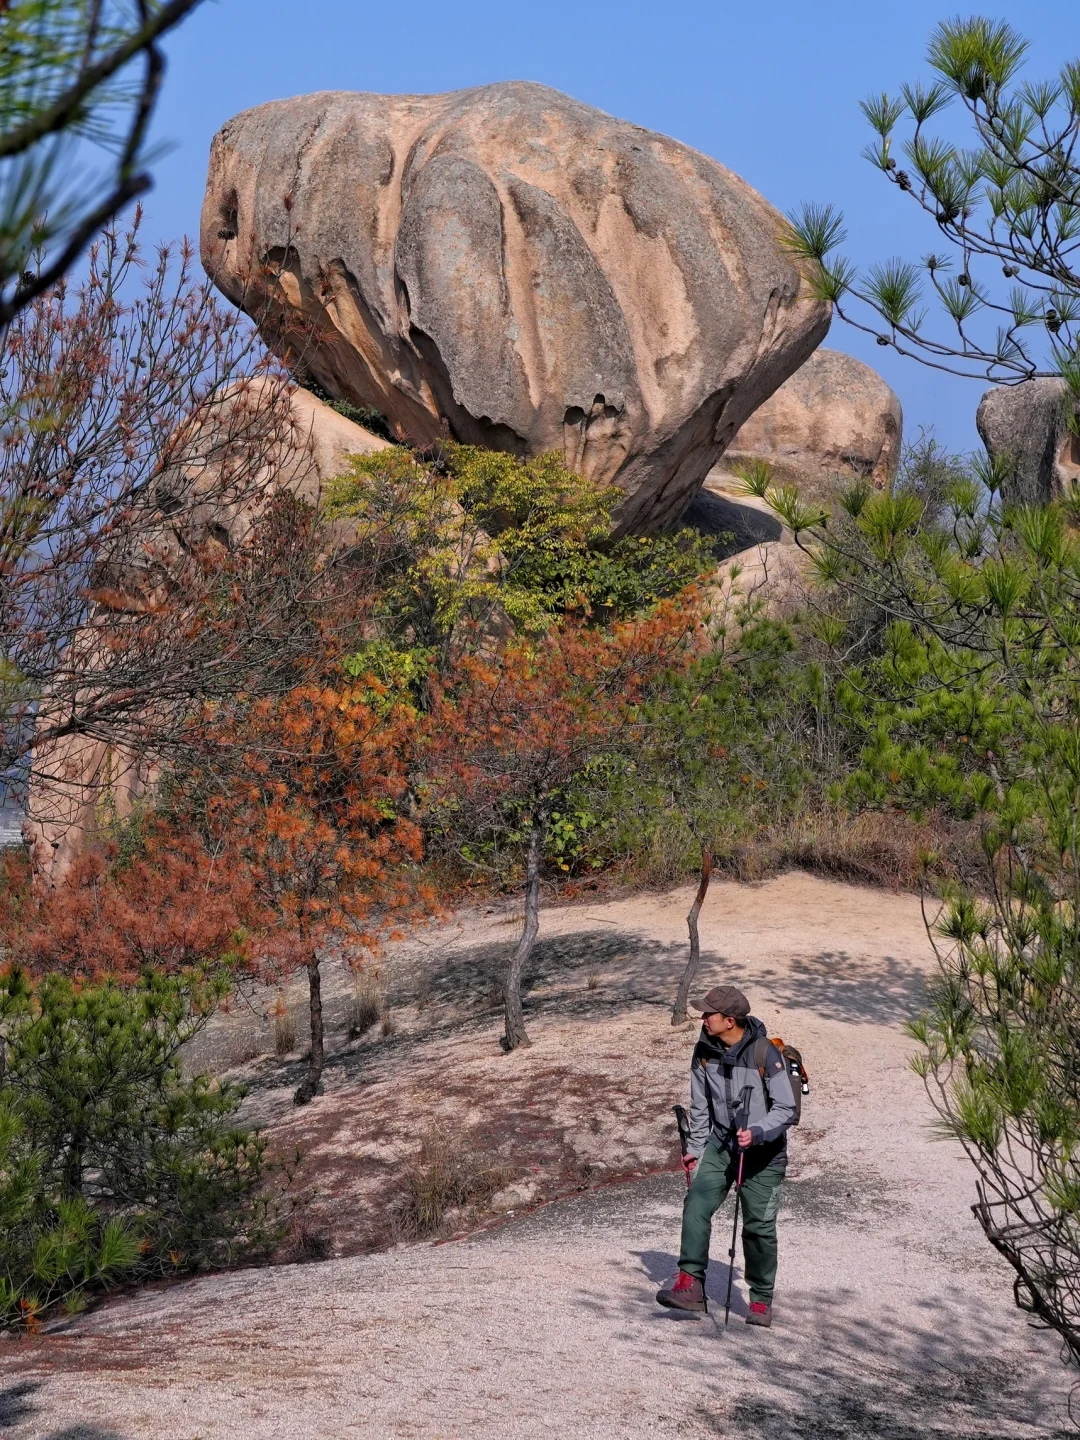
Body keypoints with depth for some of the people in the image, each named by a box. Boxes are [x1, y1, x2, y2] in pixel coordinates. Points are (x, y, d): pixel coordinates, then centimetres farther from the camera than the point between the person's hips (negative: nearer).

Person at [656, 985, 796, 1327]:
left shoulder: (765, 1054, -21)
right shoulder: (704, 1051, -4)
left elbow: (786, 1109, -17)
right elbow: (700, 1106, 9)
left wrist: (756, 1133, -33)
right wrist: (695, 1149, 9)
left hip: (763, 1151, -4)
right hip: (721, 1142, 4)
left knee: (759, 1226, 0)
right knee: (696, 1204, -18)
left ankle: (761, 1299, 18)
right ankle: (691, 1283, -19)